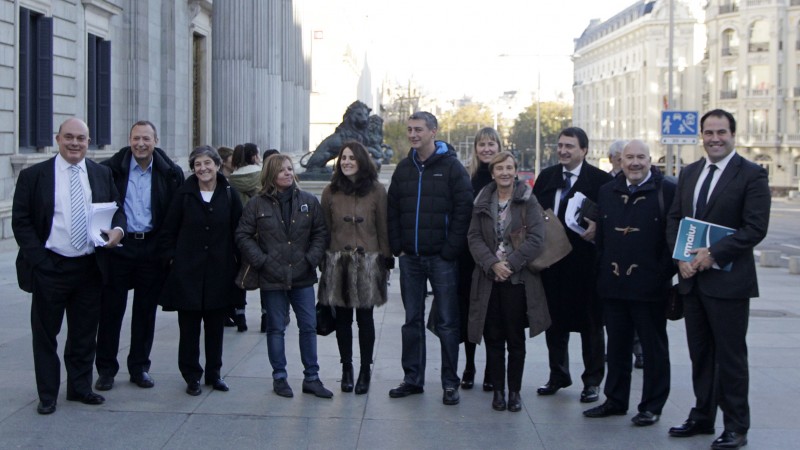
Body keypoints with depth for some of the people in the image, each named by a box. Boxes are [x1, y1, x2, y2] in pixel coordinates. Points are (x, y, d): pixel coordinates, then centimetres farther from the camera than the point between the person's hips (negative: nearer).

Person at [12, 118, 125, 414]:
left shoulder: (102, 174, 7)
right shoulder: (34, 176, -2)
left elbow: (117, 208, 14)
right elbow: (20, 221, -3)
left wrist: (118, 229, -9)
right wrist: (38, 258, -12)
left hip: (90, 267, 3)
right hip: (49, 268, -3)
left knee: (85, 334, 12)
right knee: (45, 334, 7)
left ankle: (80, 387, 27)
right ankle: (47, 395, 18)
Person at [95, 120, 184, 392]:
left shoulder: (169, 173, 0)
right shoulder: (112, 168, -3)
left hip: (152, 248, 1)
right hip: (118, 246, -1)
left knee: (146, 311, 9)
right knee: (111, 309, 4)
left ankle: (139, 367, 22)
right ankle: (106, 369, 15)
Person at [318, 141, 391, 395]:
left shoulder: (376, 190, 0)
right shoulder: (330, 192, 6)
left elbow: (383, 228, 2)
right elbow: (324, 228, 7)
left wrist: (386, 260, -1)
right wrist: (323, 260, 3)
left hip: (367, 262, -2)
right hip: (337, 262, 2)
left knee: (365, 317, 3)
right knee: (342, 317, 7)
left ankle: (365, 371, 13)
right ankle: (346, 368, 18)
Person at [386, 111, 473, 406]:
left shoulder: (451, 167, -4)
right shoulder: (404, 168, 11)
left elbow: (463, 210, -9)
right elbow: (392, 211, 14)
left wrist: (450, 250, -13)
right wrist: (397, 247, 4)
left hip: (441, 259, -5)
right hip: (410, 258, 5)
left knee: (446, 322, 0)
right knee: (412, 321, 10)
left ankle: (450, 383, 8)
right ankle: (413, 378, 19)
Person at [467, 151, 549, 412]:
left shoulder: (528, 200, -2)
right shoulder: (483, 202, 8)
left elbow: (536, 239, -8)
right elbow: (474, 237, 2)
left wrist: (511, 263, -15)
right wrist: (492, 264, -13)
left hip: (518, 279, -2)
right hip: (489, 279, 3)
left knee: (515, 338, 4)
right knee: (493, 337, 5)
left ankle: (515, 391, 14)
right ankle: (498, 390, 15)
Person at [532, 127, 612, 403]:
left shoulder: (600, 180, -7)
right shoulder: (546, 177, 9)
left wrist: (597, 229, -25)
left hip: (585, 259, -5)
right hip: (552, 259, 5)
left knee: (590, 322, 7)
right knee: (555, 320, 15)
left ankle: (593, 380, 18)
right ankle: (558, 375, 29)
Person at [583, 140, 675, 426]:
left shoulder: (667, 191, -6)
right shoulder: (607, 192, 10)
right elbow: (600, 235, 13)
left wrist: (664, 274, -12)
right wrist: (601, 272, 7)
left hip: (649, 287, -5)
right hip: (612, 284, 5)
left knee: (654, 348, 7)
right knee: (616, 346, 14)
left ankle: (652, 407, 16)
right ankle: (615, 400, 26)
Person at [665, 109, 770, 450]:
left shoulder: (751, 175, -7)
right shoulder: (689, 173, 12)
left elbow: (756, 228, -14)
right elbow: (674, 218, 12)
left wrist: (714, 255, -19)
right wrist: (681, 256, -4)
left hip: (728, 280, -6)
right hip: (691, 278, 6)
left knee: (731, 356, 2)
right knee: (700, 354, 14)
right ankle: (702, 417, 26)